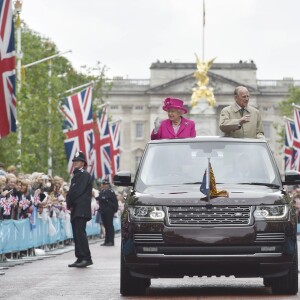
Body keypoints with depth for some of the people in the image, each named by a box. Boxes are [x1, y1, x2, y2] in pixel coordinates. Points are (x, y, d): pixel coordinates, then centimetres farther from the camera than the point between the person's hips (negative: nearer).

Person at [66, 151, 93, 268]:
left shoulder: (84, 175, -8)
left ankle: (86, 258, -17)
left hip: (81, 210, -10)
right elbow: (71, 191, 19)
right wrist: (69, 204, 4)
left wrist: (69, 204, -7)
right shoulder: (77, 175, 22)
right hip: (76, 211, 10)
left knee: (80, 233, -15)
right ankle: (80, 258, 10)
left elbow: (77, 192, -15)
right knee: (77, 234, 8)